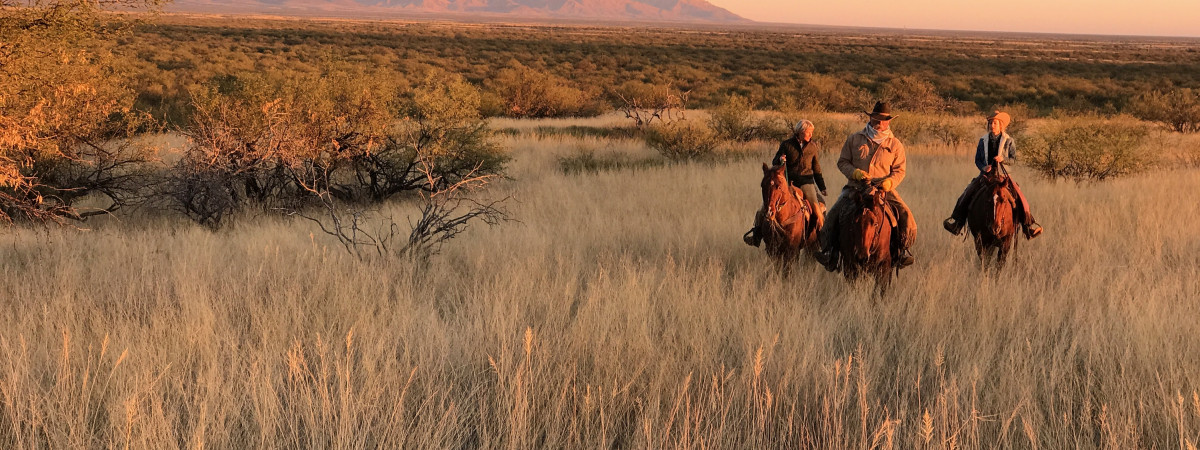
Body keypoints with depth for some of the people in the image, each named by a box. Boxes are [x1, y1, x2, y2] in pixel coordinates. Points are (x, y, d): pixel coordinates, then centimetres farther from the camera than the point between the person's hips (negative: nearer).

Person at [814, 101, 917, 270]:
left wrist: (889, 182, -14)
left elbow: (900, 170, 8)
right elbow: (842, 162, 9)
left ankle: (901, 250, -6)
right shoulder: (855, 139, 7)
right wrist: (854, 172, -11)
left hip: (883, 188, 0)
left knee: (905, 216, -21)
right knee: (833, 215, -20)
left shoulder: (895, 145, 7)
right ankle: (829, 252, -11)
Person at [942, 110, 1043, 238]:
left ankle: (1029, 224, -12)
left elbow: (1014, 158, 3)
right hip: (986, 174, 2)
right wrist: (983, 167, -10)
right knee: (967, 193, -16)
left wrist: (1003, 159, -17)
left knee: (1019, 196, -21)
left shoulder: (1008, 140, 3)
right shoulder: (983, 140, 9)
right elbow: (977, 159, 11)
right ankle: (956, 221, -10)